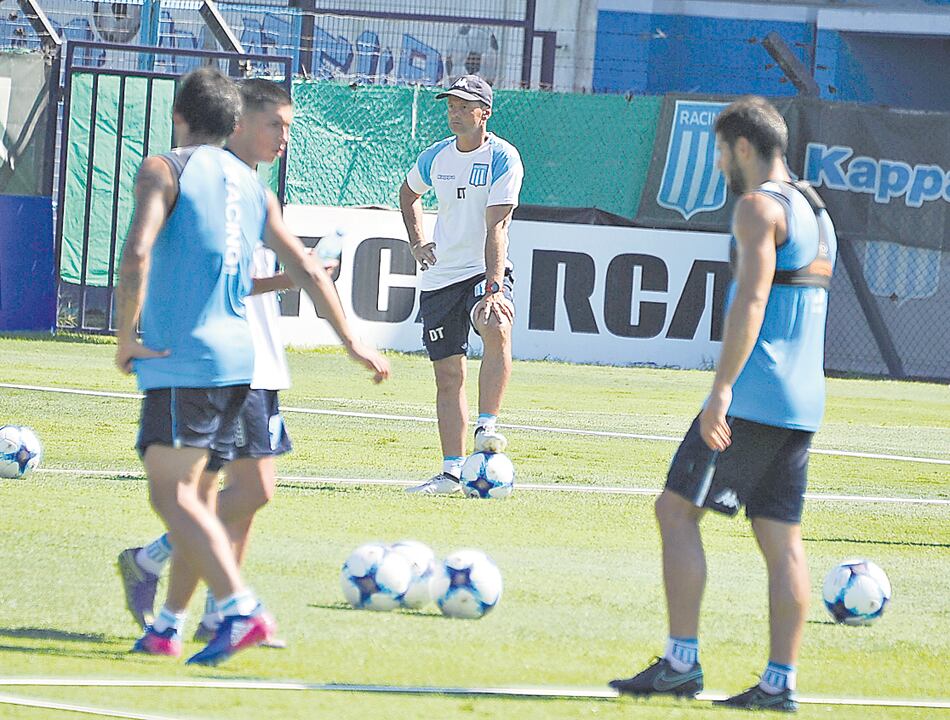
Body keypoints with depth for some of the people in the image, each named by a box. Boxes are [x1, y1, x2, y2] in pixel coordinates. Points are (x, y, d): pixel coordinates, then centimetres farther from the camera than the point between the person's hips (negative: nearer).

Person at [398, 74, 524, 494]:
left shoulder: (503, 159, -11)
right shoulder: (436, 157, 6)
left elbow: (496, 227, -21)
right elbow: (408, 194, 29)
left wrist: (494, 288, -30)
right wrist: (417, 243, 14)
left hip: (486, 271, -5)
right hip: (440, 277, 5)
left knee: (497, 330, -36)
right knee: (448, 376, 4)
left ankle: (486, 428, -32)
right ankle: (452, 471, 8)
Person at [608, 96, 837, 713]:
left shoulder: (760, 206, -9)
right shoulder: (815, 213, 20)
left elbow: (751, 301, -20)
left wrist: (723, 389, -24)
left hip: (754, 394, -9)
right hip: (802, 401, 9)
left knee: (676, 509, -3)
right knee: (782, 538, 6)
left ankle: (681, 663, -8)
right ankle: (781, 682, 1)